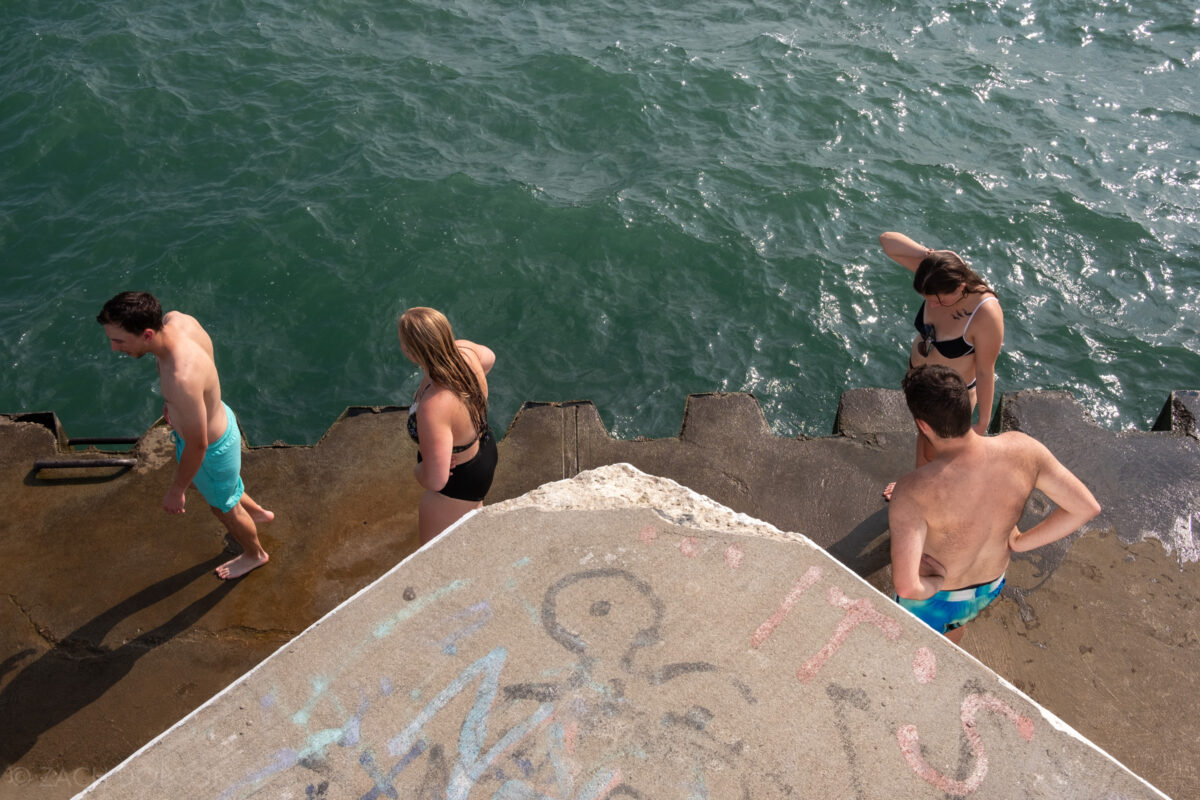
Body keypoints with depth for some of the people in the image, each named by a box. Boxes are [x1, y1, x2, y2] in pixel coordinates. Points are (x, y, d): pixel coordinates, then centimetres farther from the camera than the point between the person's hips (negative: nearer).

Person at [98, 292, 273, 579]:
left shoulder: (182, 379, -46)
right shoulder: (176, 319, -21)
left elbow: (197, 446, -32)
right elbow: (206, 348, 3)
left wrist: (176, 490, -15)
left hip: (213, 449, -8)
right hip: (215, 417, 8)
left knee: (224, 507, 23)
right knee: (211, 484, 36)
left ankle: (254, 554, 54)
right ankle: (257, 513, 62)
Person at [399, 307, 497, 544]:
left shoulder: (433, 408, -45)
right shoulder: (464, 350, -23)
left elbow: (435, 481, -39)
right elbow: (489, 357, 5)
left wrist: (418, 470, -16)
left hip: (460, 479, -8)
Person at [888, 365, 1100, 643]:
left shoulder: (913, 492, -42)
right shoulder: (1021, 449, -28)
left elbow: (906, 586, -48)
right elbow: (1087, 506, -16)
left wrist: (931, 585, -24)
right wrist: (1019, 543, -6)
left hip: (933, 597, -5)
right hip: (990, 585, 5)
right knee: (952, 628, 39)